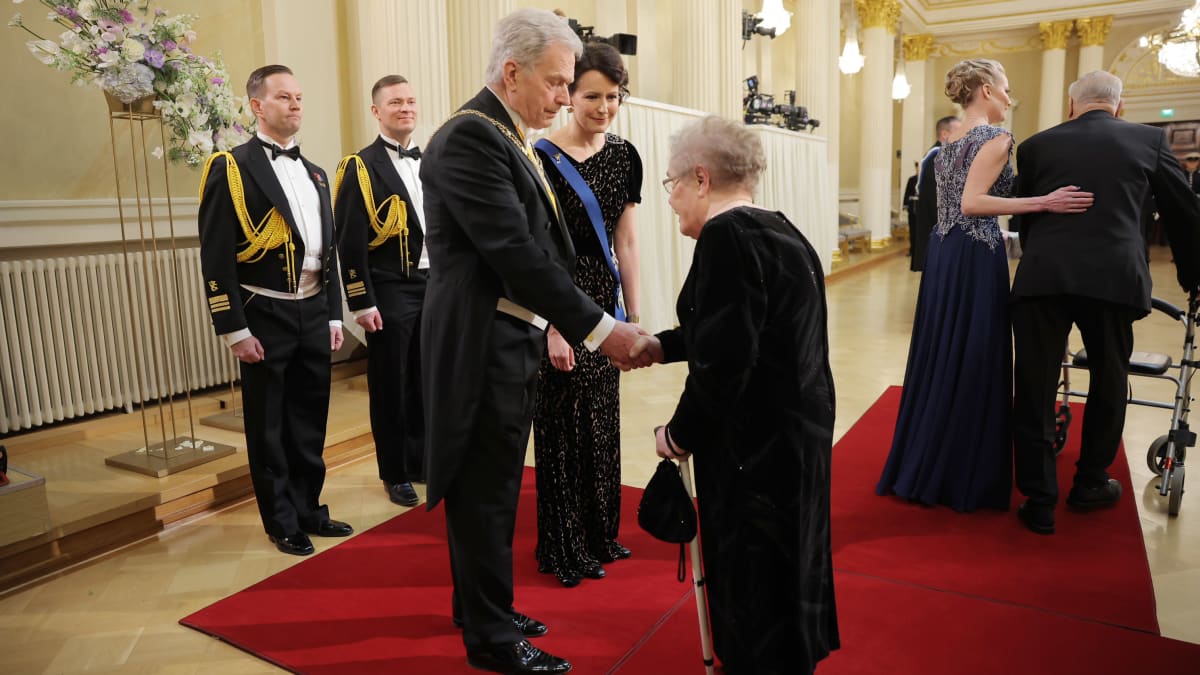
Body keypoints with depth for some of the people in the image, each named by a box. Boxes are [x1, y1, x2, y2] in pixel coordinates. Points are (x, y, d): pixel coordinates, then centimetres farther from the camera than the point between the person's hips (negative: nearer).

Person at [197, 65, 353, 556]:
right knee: (268, 427, 7)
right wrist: (234, 329, -15)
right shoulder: (231, 168, -6)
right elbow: (216, 257, -11)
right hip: (265, 317, -6)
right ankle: (282, 522, 21)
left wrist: (334, 315, 12)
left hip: (314, 314, 6)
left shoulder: (315, 174, 14)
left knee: (310, 423, 14)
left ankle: (309, 509, 29)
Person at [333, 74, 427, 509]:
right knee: (391, 387, 5)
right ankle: (395, 474, 19)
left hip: (434, 286, 6)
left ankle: (420, 461, 31)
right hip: (390, 292, -6)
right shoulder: (361, 168, -7)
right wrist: (363, 303, -15)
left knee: (425, 382, 15)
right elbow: (350, 243, -12)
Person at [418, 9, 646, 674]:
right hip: (482, 346, -9)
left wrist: (556, 324, 8)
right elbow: (516, 252, -23)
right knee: (487, 492, 3)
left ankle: (478, 607, 36)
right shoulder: (469, 136, -16)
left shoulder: (510, 138, 14)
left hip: (511, 339, 10)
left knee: (489, 488, 19)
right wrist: (596, 328, -21)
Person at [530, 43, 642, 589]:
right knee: (563, 425, 4)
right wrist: (553, 327, -16)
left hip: (605, 301, 6)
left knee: (601, 420, 14)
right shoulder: (543, 157, -11)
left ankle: (601, 534, 31)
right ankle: (565, 549, 21)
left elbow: (626, 241, 9)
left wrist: (634, 316, 8)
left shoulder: (623, 156, 6)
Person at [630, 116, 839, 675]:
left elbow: (723, 362, -26)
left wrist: (680, 434, -12)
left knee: (751, 581, 8)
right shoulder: (778, 229, 9)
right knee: (784, 572, 24)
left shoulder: (727, 236, -21)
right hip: (797, 434, 10)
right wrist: (664, 345, 19)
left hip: (755, 449, -10)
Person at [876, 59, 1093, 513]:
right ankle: (962, 476, 7)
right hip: (976, 257, -8)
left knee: (940, 358, 13)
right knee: (972, 362, -2)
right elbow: (972, 203, -21)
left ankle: (924, 466, 21)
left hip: (944, 253, 8)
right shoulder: (995, 137, -11)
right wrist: (1045, 202, -21)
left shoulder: (950, 141, 14)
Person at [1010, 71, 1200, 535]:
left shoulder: (1037, 145, 14)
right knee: (1108, 382, 20)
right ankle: (1089, 484, 33)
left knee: (1035, 387, 7)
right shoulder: (1150, 139, 13)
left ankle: (1039, 501, 11)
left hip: (1042, 277, 0)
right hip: (1114, 277, 1)